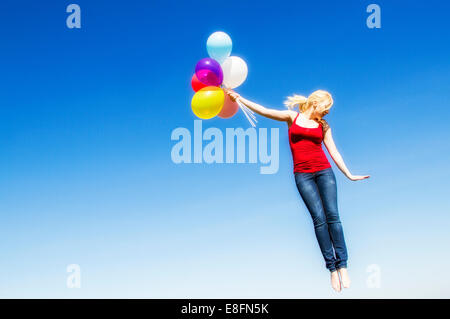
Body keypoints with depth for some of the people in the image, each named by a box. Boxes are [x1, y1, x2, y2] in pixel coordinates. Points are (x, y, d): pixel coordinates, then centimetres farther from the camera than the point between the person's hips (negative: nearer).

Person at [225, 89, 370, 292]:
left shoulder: (323, 125, 15)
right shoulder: (292, 117, 9)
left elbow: (333, 151, 14)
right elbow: (263, 111, 5)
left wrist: (349, 175, 10)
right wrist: (239, 99, 0)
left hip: (324, 171, 2)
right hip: (303, 174, -2)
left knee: (332, 215, -9)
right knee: (319, 217, -9)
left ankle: (342, 266, -7)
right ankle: (332, 269, -6)